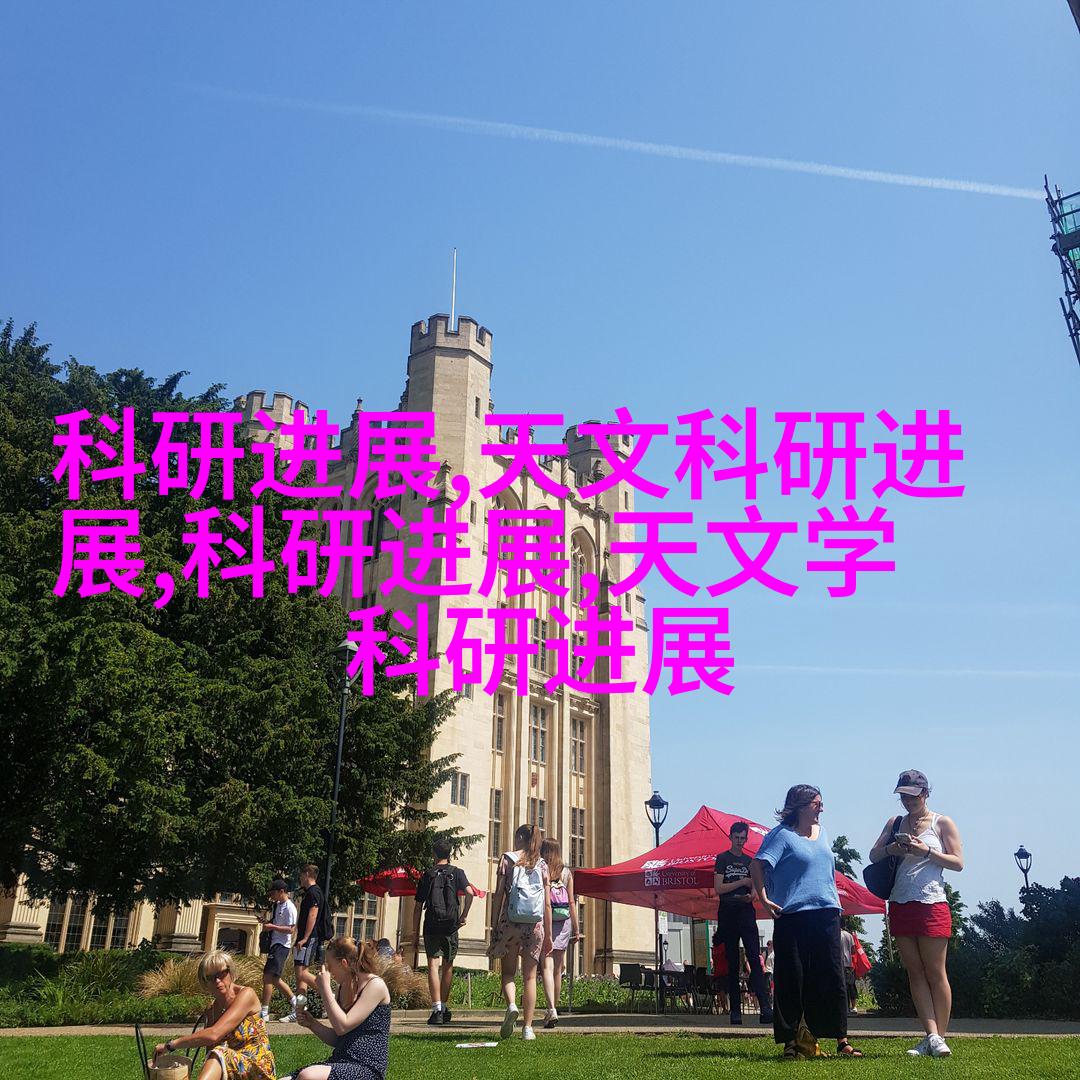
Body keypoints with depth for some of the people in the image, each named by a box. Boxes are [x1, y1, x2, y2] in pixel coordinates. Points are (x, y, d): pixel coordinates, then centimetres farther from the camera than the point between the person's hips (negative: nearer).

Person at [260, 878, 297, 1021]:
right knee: (274, 978, 14)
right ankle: (295, 1002, 26)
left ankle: (264, 1013, -7)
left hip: (281, 946, -10)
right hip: (274, 944, 10)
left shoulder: (289, 907, -14)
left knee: (268, 976, -12)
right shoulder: (276, 905, 14)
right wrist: (267, 922, 7)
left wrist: (272, 927, -20)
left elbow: (291, 929, -19)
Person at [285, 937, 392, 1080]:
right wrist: (311, 1023, 4)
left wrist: (325, 988, -12)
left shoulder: (375, 985, -10)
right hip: (340, 1064, 8)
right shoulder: (343, 988, 14)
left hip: (367, 1068, -8)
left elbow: (342, 1027, -18)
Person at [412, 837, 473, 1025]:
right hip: (451, 926, 1)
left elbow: (418, 906, 5)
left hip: (431, 926, -1)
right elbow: (469, 892, -12)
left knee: (433, 965, -4)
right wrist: (464, 915, -3)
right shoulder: (457, 872, 6)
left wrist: (415, 932, 11)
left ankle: (437, 1009, -15)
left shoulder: (428, 874, 6)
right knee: (447, 966, 14)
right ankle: (444, 1007, 21)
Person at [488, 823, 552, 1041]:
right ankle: (528, 1027, 4)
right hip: (535, 925, 2)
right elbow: (548, 903, 6)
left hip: (510, 923, -1)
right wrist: (548, 935, 11)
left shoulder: (507, 859, 2)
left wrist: (495, 925, 1)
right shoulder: (542, 865, 8)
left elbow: (499, 894, -3)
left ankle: (511, 1005, -15)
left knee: (508, 972, 12)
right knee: (529, 976, 8)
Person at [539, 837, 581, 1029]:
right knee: (557, 970, 13)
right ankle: (554, 1008, 19)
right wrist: (576, 929, 9)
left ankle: (551, 1009, -22)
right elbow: (572, 902, 5)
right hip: (563, 922, 3)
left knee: (547, 966, -7)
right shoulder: (566, 872, 5)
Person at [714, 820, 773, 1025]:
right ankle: (735, 1010, 7)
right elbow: (718, 888, -5)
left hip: (746, 913, 2)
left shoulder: (749, 861, 15)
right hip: (727, 914, -2)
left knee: (755, 959, -10)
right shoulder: (722, 859, 4)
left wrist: (751, 896, -7)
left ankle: (765, 1008, -18)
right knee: (732, 963, 3)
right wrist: (742, 882, -6)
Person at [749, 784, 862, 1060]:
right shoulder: (783, 835, -7)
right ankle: (790, 1041, 8)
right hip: (793, 915, -6)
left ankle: (841, 1040, 11)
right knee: (792, 978, 0)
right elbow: (756, 866, -12)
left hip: (826, 913, 6)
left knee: (832, 975, 5)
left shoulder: (821, 831, 14)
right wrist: (764, 900, -15)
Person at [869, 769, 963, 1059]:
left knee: (935, 973, -3)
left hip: (931, 905, -4)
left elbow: (958, 863, -3)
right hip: (900, 905, 5)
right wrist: (891, 849, -7)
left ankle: (938, 1038, 3)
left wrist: (926, 851, -15)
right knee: (915, 973, 3)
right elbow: (873, 855, 13)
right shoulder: (895, 823, 13)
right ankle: (932, 1036, 5)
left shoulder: (942, 823, 2)